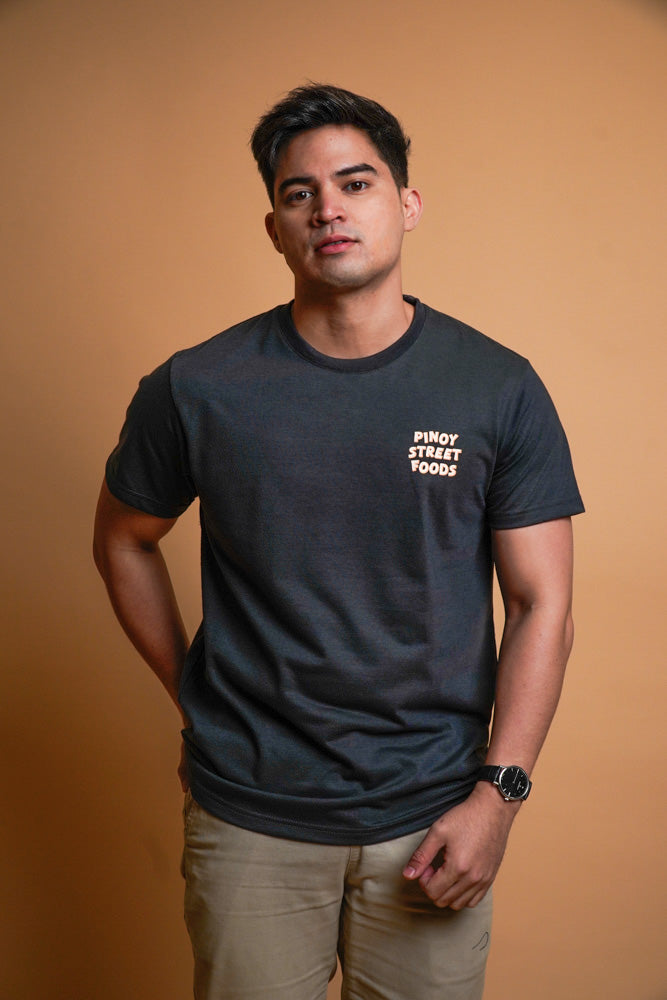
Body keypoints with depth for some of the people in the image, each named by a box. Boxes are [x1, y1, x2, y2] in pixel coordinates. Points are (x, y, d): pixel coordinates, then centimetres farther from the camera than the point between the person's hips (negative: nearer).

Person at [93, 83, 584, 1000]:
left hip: (433, 819, 1)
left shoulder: (500, 390, -6)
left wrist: (499, 792, -9)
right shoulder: (197, 390, -6)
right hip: (250, 820, 0)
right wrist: (189, 688, 6)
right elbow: (123, 539, 10)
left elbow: (542, 606, -4)